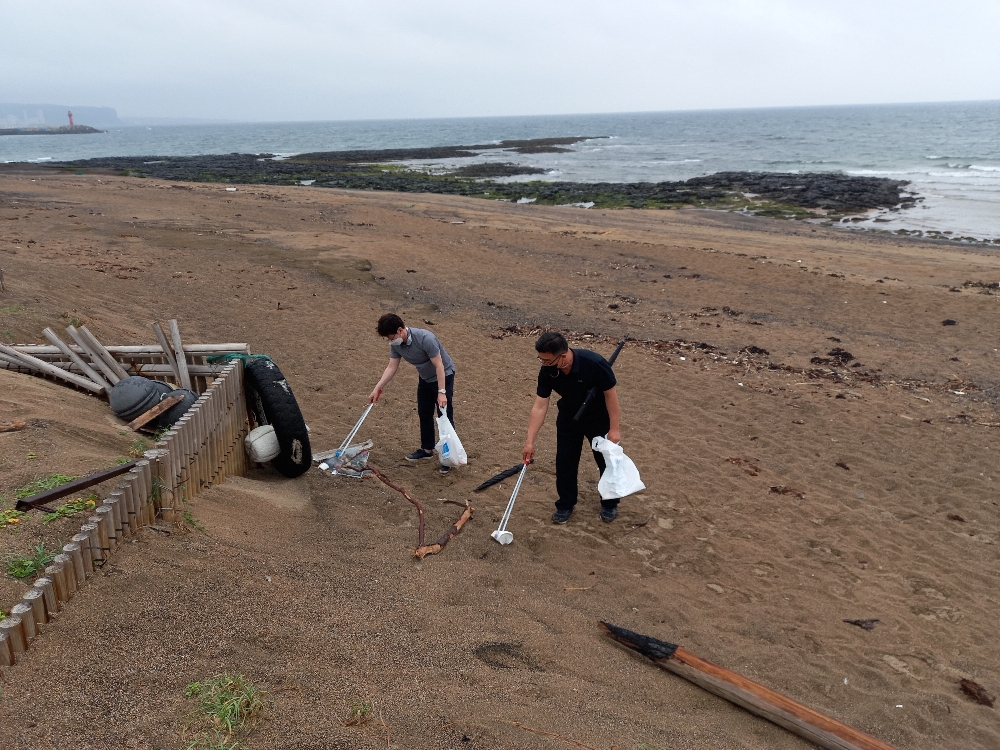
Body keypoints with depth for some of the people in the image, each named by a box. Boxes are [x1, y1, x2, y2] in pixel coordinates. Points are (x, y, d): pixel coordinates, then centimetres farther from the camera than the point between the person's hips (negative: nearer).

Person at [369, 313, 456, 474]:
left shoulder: (425, 338, -36)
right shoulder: (396, 344, -14)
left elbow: (439, 366, -31)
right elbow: (391, 368, -4)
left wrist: (441, 392, -31)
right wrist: (377, 388, -9)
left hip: (443, 376, -7)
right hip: (425, 378, 7)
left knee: (445, 416, -4)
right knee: (424, 414, 14)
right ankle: (427, 449, 30)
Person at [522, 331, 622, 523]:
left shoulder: (594, 363, -36)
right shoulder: (547, 371, -24)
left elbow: (610, 393, -23)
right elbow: (540, 406, -19)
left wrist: (614, 428, -19)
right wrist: (530, 441, -21)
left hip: (599, 419, -3)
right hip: (569, 419, 3)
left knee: (607, 461, 9)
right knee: (564, 461, 6)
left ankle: (609, 504, 31)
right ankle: (565, 504, 27)